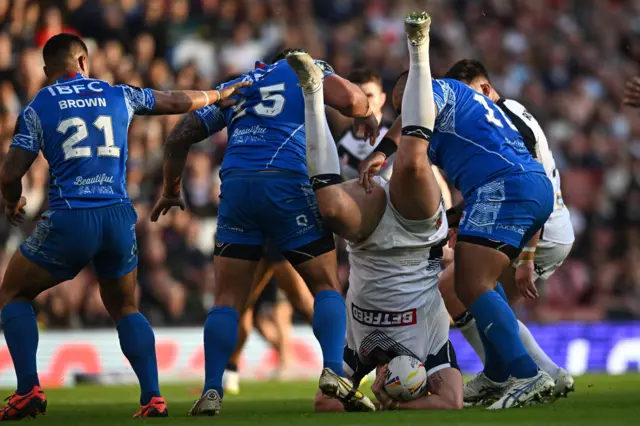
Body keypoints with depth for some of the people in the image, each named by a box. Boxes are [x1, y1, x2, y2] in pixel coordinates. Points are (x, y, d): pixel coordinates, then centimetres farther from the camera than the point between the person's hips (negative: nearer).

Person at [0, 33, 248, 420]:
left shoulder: (38, 107, 4)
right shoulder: (119, 96, 12)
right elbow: (179, 102, 25)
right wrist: (219, 94, 45)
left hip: (69, 219, -3)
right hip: (119, 217, 3)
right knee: (125, 309, 24)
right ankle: (153, 398, 7)